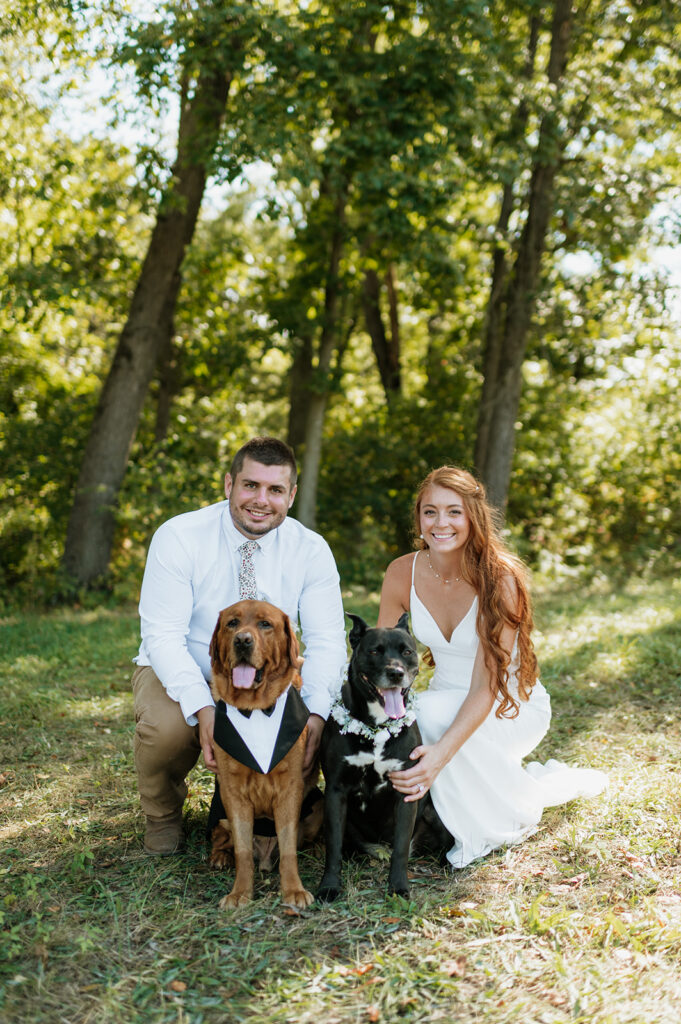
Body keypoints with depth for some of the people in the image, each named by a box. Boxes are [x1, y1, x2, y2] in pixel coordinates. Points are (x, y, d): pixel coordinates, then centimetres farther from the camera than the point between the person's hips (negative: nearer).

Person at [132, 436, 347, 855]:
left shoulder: (311, 550, -10)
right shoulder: (178, 537, -17)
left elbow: (326, 641, -12)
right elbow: (163, 635, -22)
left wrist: (315, 714, -32)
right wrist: (203, 709, -38)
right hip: (182, 675, -2)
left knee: (320, 725, -25)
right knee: (165, 727, -34)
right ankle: (163, 816, 4)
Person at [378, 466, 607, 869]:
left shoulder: (500, 579, -25)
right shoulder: (402, 573, -13)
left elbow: (485, 688, -29)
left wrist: (441, 754, -43)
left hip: (512, 705, -5)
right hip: (447, 698, 5)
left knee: (434, 712, -34)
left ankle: (519, 809, -6)